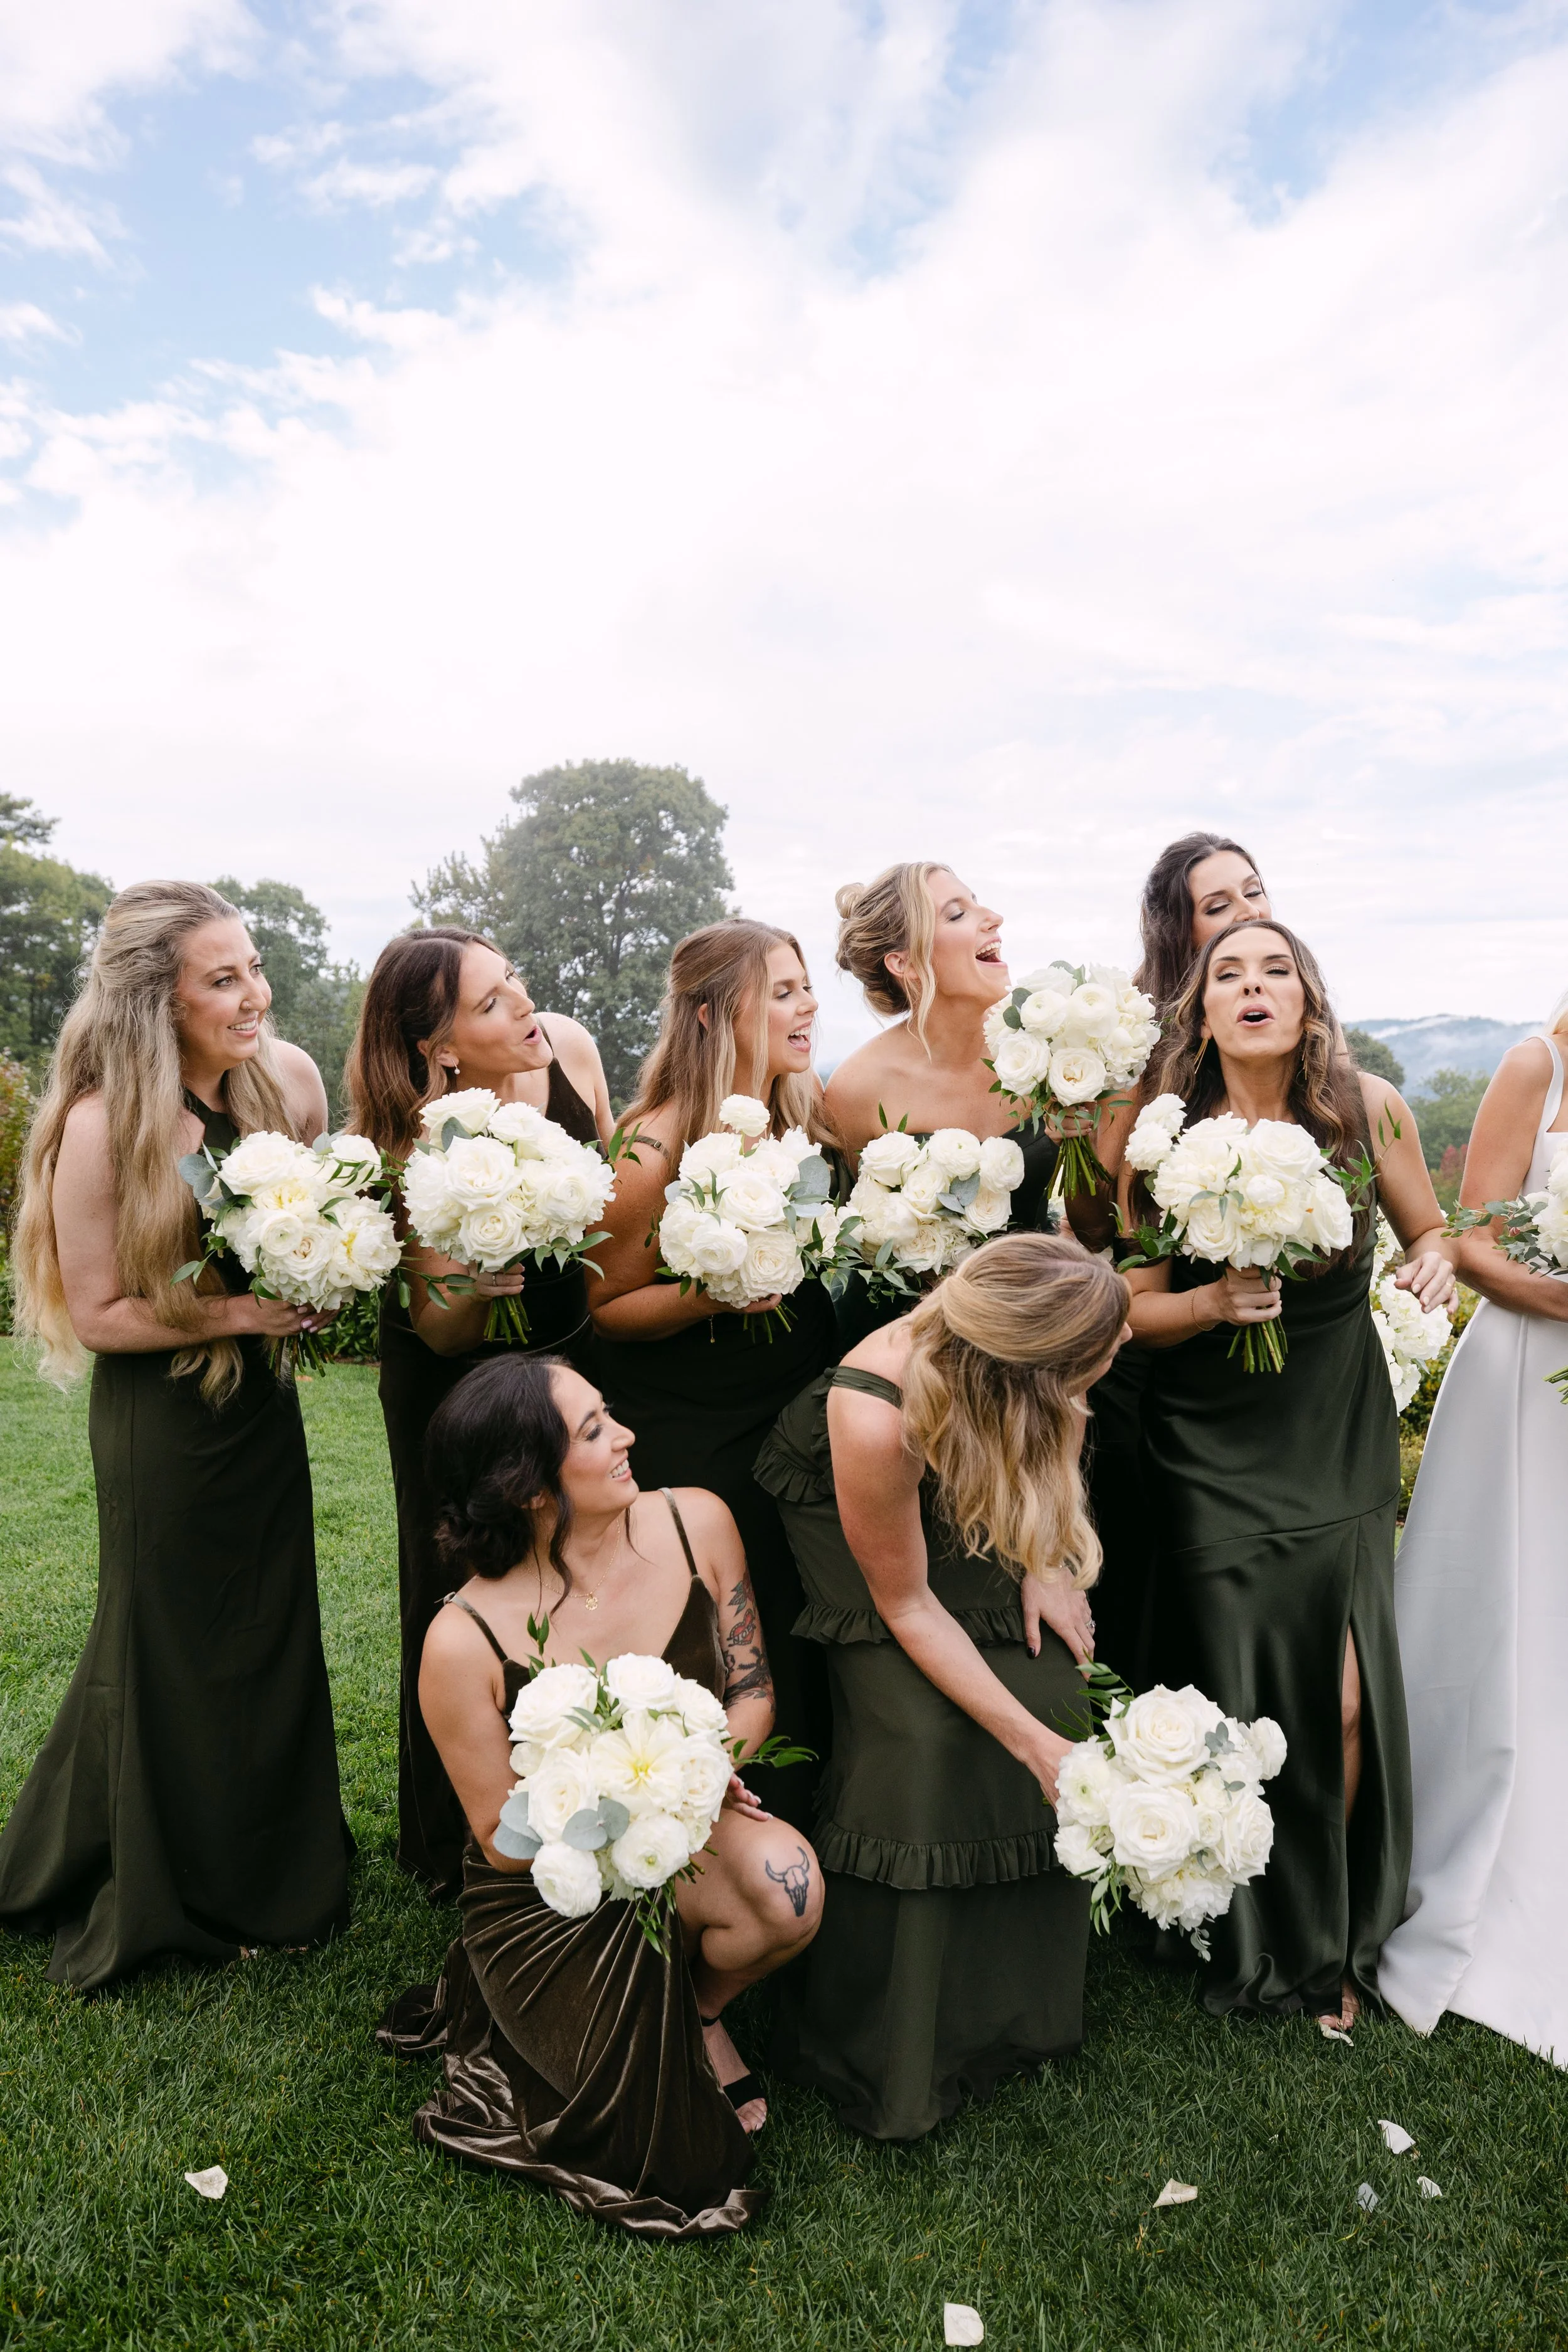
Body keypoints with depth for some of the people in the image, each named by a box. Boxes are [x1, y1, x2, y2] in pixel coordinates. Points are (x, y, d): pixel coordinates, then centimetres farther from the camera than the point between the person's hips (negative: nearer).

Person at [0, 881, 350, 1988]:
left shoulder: (289, 1076, -8)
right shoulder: (101, 1123, -22)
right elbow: (97, 1313, -14)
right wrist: (239, 1312, -22)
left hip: (260, 1398, 5)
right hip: (160, 1417, -5)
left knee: (272, 1635, 17)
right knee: (172, 1655, 12)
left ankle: (275, 1863, 42)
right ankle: (170, 1895, 38)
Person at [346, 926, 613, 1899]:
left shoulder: (570, 1048, -17)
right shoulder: (420, 1145, -30)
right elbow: (442, 1334, -23)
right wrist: (474, 1293, -43)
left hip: (570, 1346, 4)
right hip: (455, 1378, -4)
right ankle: (455, 1851, 31)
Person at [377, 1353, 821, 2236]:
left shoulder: (695, 1523, -14)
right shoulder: (465, 1641, -23)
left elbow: (753, 1689, -1)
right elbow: (505, 1838, -10)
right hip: (548, 1893, -2)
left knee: (788, 1884, -30)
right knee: (648, 2141, -16)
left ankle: (702, 2012, 5)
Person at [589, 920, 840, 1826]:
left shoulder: (811, 1110, 0)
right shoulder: (657, 1151, -18)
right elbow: (604, 1306, -10)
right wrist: (709, 1294, -25)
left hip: (804, 1411, 5)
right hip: (693, 1440, -5)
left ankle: (811, 1822, 33)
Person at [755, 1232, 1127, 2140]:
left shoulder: (1035, 1382, -28)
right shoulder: (878, 1420, -42)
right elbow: (906, 1604, -28)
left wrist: (1042, 1562, -12)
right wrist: (1037, 1745, -28)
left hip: (974, 1516, 5)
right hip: (854, 1533, -5)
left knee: (1051, 1695, -9)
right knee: (920, 1736, -18)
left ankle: (1020, 2002, 12)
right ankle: (883, 2057, 4)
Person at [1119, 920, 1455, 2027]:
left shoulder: (1370, 1107, -6)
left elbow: (1432, 1231, 10)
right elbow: (1134, 1310, -4)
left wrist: (1434, 1263, -12)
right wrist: (1216, 1300, -23)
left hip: (1342, 1439, 1)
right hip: (1215, 1449, -1)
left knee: (1344, 1695, 0)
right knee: (1242, 1696, 3)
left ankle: (1337, 1945, 29)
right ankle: (1254, 1945, 32)